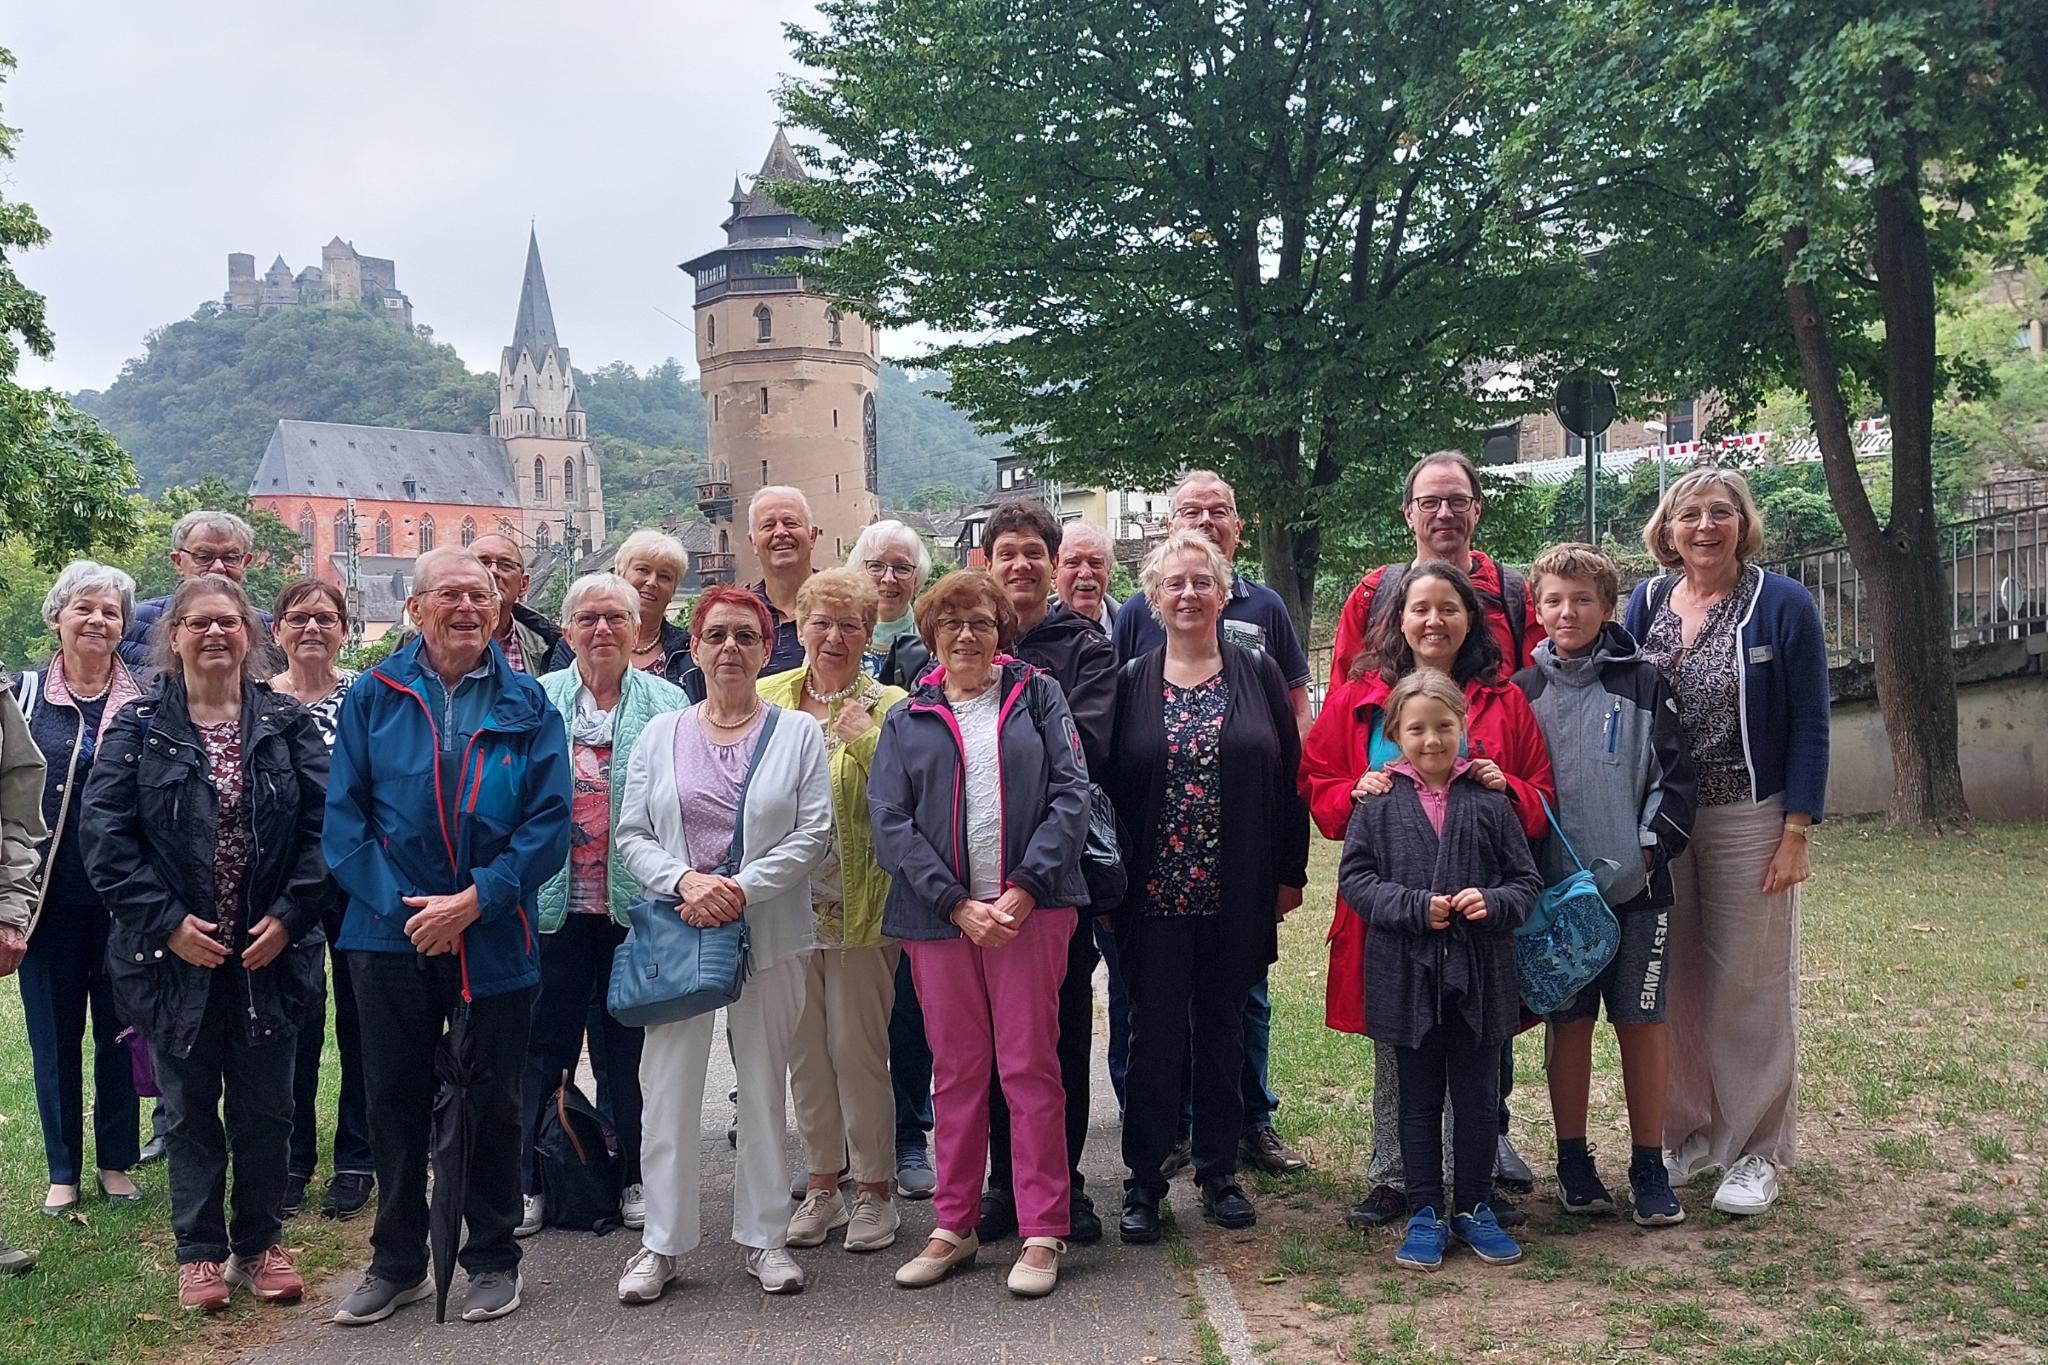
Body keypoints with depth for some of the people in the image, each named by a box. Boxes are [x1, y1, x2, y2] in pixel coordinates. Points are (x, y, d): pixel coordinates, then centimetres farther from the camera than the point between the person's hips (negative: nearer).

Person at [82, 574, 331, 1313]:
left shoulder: (287, 724, 1)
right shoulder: (138, 727, -2)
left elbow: (322, 826, -2)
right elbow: (104, 834, -7)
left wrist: (288, 915, -11)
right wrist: (167, 921, -14)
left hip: (270, 952, 1)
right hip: (177, 956, -1)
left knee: (265, 1107, 10)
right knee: (190, 1109, 11)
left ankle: (260, 1243, 26)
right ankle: (201, 1251, 24)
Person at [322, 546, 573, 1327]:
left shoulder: (525, 704, 0)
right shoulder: (374, 696, 1)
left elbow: (549, 822, -5)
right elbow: (344, 815, -3)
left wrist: (474, 900, -15)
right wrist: (399, 907, -13)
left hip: (492, 936, -1)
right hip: (391, 934, 1)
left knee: (491, 1103, 9)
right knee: (395, 1101, 11)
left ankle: (493, 1258, 25)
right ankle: (397, 1262, 27)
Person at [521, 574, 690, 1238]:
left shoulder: (667, 703, 3)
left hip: (636, 901, 0)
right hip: (556, 901, 1)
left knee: (630, 1040, 9)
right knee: (545, 1040, 7)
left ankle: (633, 1177, 21)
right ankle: (528, 1181, 18)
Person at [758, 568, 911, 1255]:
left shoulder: (888, 706, -3)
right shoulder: (767, 698, 8)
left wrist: (865, 738, -20)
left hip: (860, 907, -4)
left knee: (858, 1048, 1)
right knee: (804, 1050, 11)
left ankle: (873, 1189, 16)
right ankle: (822, 1183, 25)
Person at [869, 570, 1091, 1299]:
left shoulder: (1038, 697, 6)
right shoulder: (906, 721, 10)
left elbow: (1071, 796, -2)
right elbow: (890, 823, 1)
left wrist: (1022, 889, -12)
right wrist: (957, 905, -10)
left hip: (1031, 909, -2)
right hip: (938, 915, 2)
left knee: (1030, 1067, 1)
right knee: (956, 1071, 9)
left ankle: (1043, 1233, 8)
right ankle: (954, 1226, 20)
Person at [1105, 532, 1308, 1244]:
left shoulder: (1258, 675, 4)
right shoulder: (1130, 683, 3)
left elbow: (1290, 776, 5)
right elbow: (1106, 785, 2)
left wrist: (1290, 871, 1)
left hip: (1237, 893, 1)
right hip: (1152, 892, -1)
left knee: (1223, 1030, 10)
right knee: (1154, 1034, 3)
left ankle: (1219, 1173, 23)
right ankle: (1144, 1183, 12)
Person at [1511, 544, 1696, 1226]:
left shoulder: (1643, 683, 1)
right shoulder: (1523, 690, 5)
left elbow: (1673, 775, 0)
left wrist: (1647, 851, -11)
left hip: (1634, 887, -1)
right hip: (1555, 888, 1)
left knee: (1642, 1022, 4)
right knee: (1569, 1023, 7)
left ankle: (1649, 1166, 15)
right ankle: (1574, 1162, 18)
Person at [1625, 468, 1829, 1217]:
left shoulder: (1783, 606, -5)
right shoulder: (1644, 604, 5)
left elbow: (1809, 727, -5)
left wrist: (1796, 833, -10)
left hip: (1748, 823, -3)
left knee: (1749, 985, 2)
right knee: (1673, 983, 7)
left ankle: (1755, 1152, 14)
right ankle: (1689, 1134, 21)